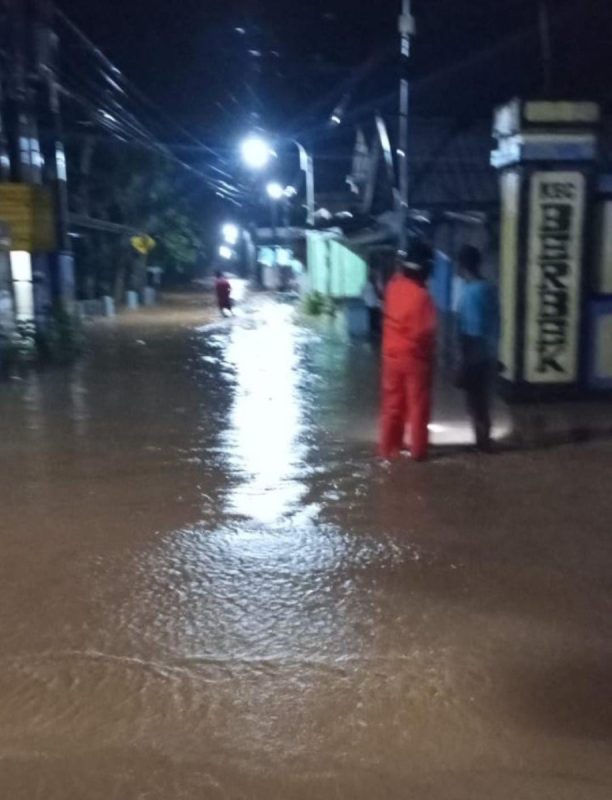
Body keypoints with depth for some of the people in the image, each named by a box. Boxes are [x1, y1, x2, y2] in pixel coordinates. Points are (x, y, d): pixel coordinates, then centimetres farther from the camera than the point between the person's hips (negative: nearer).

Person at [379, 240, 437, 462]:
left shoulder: (393, 286, -3)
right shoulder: (421, 295, -22)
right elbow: (423, 332, -24)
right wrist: (429, 354, -4)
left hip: (392, 355, 6)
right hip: (415, 358, -6)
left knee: (392, 404, 14)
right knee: (418, 406, 6)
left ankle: (389, 446, 20)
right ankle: (418, 450, 12)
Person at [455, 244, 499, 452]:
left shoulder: (470, 292, -18)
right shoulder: (488, 289, 8)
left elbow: (473, 332, -21)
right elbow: (494, 325, 13)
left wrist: (464, 361, -17)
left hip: (475, 357, -8)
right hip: (488, 355, 8)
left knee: (475, 401, 3)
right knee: (482, 400, 17)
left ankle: (482, 441, 10)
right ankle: (484, 439, 24)